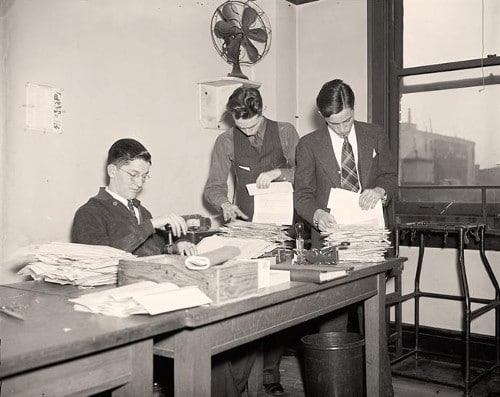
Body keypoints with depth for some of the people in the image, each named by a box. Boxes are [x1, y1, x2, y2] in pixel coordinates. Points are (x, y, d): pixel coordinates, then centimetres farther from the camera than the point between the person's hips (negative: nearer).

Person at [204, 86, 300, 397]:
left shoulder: (285, 132, 6)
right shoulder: (226, 142, 7)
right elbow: (214, 186, 8)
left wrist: (279, 172, -14)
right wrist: (224, 204, -12)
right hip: (246, 227, 0)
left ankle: (271, 371, 7)